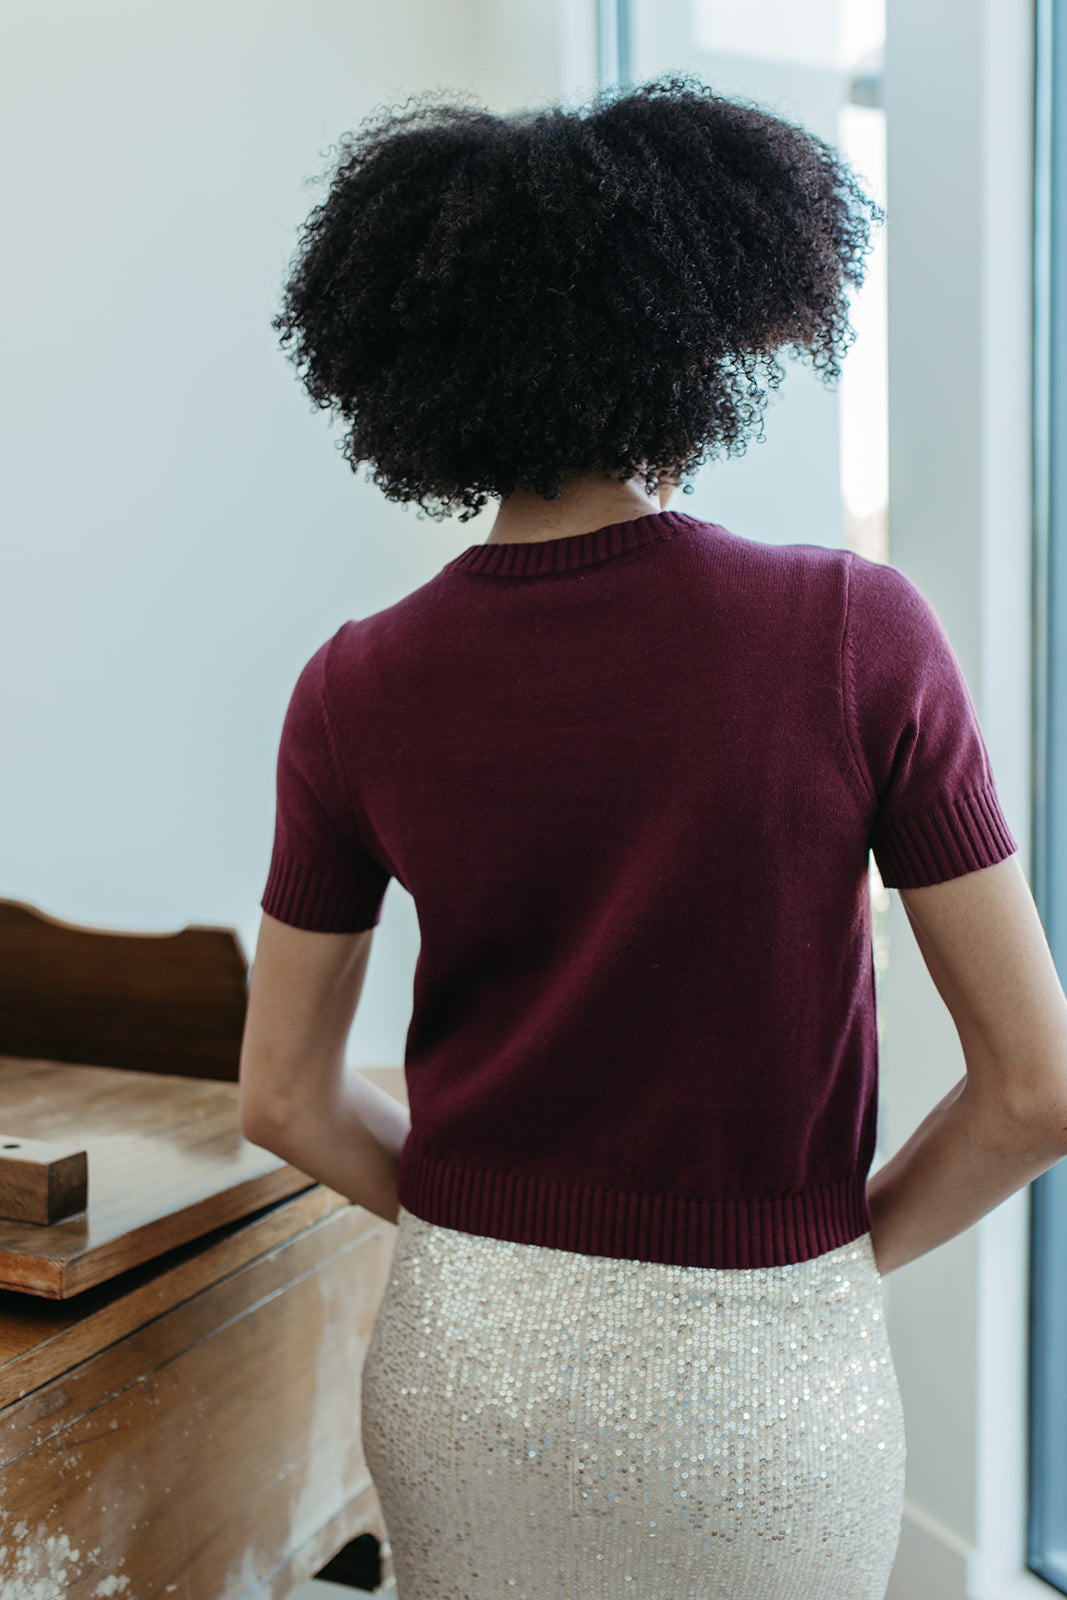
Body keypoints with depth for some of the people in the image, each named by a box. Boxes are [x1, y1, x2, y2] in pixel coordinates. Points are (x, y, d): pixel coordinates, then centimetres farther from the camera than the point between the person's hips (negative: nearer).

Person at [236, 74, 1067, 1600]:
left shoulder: (359, 688, -10)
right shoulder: (860, 632, -16)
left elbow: (285, 1096, 0)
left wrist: (488, 1218, 11)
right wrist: (847, 1248, 3)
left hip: (463, 1354, 2)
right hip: (763, 1380, -1)